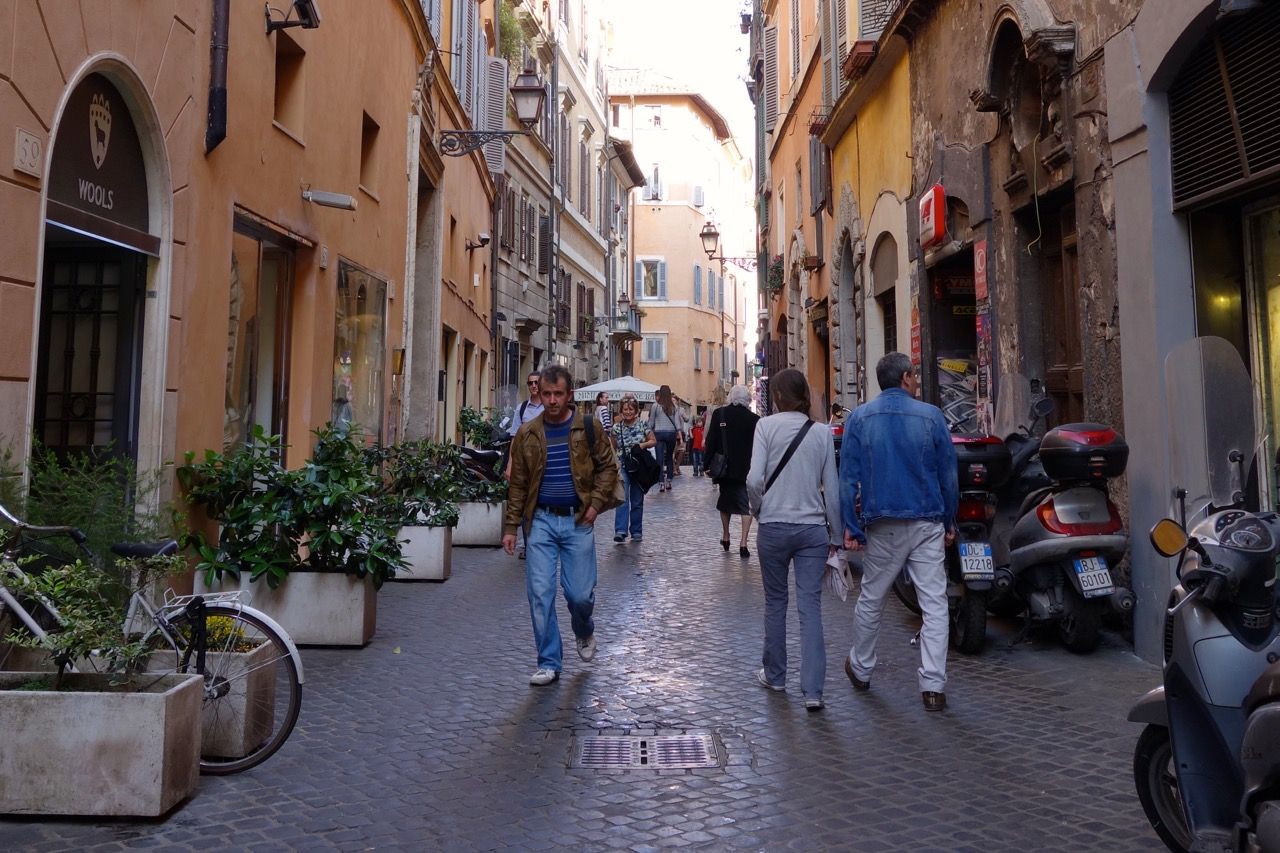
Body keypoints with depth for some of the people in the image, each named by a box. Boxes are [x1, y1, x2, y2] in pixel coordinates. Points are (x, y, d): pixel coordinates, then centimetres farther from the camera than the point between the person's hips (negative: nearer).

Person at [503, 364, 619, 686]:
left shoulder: (588, 429, -1)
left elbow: (608, 467, 6)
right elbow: (518, 484, 7)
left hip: (577, 521, -1)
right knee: (539, 593, -3)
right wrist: (510, 527, 5)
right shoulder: (527, 434, 3)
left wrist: (596, 503, -6)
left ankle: (585, 633, 36)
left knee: (580, 593, 1)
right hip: (542, 520, 1)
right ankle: (549, 662, 11)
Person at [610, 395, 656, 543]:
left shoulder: (642, 425, -1)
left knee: (637, 501, 9)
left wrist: (643, 445, -15)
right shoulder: (616, 428, 0)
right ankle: (620, 531, -21)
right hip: (622, 467, -1)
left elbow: (654, 441, 4)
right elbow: (613, 448, 7)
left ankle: (636, 532, 20)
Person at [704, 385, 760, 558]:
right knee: (746, 504, 2)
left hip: (724, 466, 2)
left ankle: (725, 537, 31)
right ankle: (743, 542, -8)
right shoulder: (754, 419, -6)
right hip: (747, 469, -2)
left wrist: (708, 463, 1)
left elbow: (711, 441, -5)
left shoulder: (719, 414, -4)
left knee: (725, 500, 21)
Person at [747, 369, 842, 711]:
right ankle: (812, 690, -2)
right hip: (813, 528, 2)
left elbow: (754, 479, -13)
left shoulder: (767, 426, -5)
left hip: (774, 526, -1)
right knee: (810, 606, 2)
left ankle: (774, 675, 28)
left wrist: (759, 509, 6)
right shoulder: (822, 432, 2)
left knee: (775, 602, 14)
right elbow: (832, 488, 4)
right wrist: (836, 535, 13)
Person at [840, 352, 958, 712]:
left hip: (882, 526, 1)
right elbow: (948, 474, 2)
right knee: (934, 604, 3)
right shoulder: (931, 416, -1)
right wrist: (949, 521, 12)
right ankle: (933, 686, 1)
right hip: (927, 524, -1)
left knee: (870, 601, 16)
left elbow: (848, 478, -2)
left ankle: (860, 669, 32)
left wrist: (850, 526, 1)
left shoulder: (859, 418, 1)